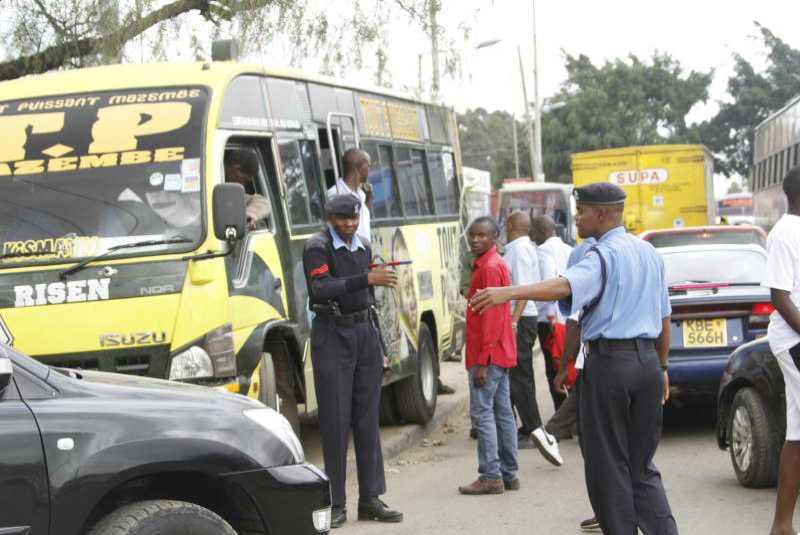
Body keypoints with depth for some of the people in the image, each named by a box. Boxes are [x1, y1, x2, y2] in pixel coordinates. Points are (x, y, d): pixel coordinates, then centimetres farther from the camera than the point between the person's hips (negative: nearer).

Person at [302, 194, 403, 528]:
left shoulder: (364, 248, 12)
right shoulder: (317, 247, -8)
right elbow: (321, 288, -24)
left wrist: (378, 347, 18)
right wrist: (367, 279, -34)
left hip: (365, 333, 6)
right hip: (332, 336, -6)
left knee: (367, 419, 6)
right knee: (335, 421, -5)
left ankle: (370, 500, 10)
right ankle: (336, 505, -1)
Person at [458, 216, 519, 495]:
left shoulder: (489, 268, -14)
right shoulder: (495, 264, 17)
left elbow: (491, 317, -20)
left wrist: (482, 361, -22)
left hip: (487, 355, -10)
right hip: (500, 354, 10)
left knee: (482, 412, -9)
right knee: (503, 412, 10)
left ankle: (490, 476, -9)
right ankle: (508, 474, 14)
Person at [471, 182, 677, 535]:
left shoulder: (601, 256, -10)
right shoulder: (649, 253, 14)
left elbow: (564, 287, -31)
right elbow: (664, 317, 20)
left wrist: (508, 293, -41)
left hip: (609, 361, -7)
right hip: (648, 360, 7)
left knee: (608, 466, 3)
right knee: (642, 466, 14)